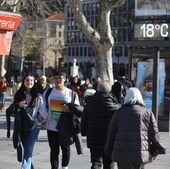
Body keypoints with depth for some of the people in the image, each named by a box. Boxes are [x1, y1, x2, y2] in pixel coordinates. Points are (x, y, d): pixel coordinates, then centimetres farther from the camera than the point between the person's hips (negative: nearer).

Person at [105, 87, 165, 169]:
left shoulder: (119, 112, 2)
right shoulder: (148, 112, 3)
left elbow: (111, 133, 7)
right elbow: (154, 134, 4)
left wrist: (108, 150, 17)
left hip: (122, 153, -1)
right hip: (141, 153, 1)